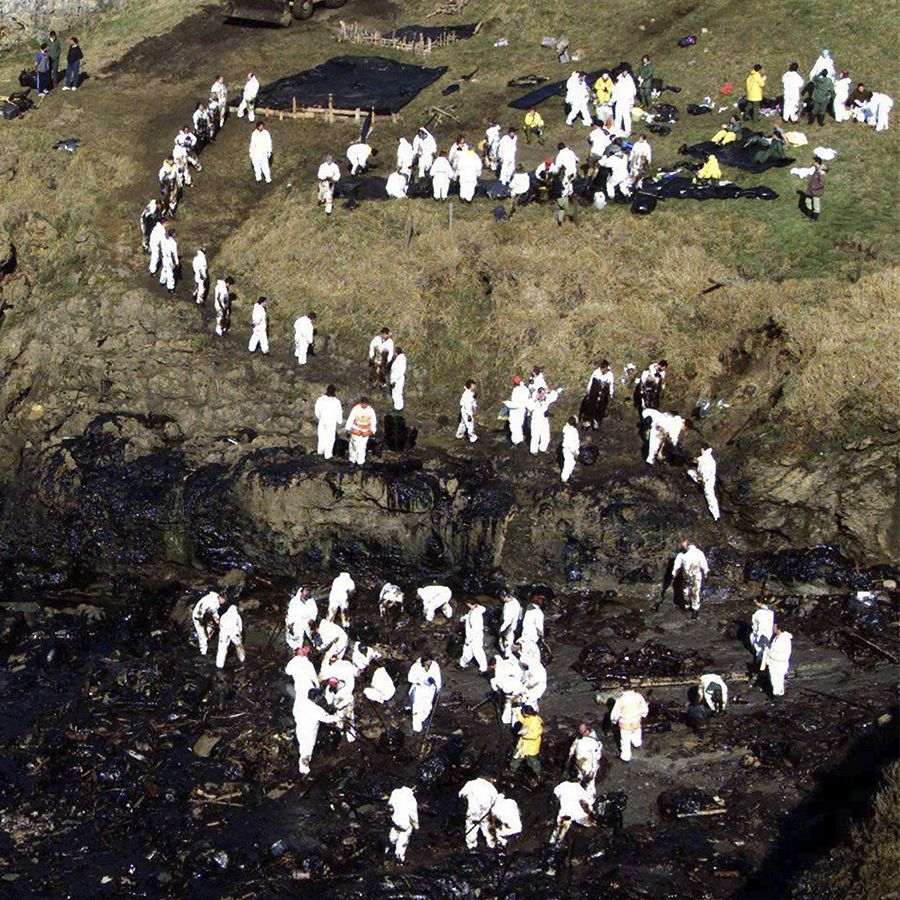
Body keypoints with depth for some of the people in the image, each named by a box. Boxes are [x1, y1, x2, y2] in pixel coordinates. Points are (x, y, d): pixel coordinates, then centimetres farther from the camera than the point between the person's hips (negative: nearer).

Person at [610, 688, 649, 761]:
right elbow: (645, 709, -5)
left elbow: (615, 713, -17)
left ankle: (625, 757, 30)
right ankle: (637, 743, 62)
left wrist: (614, 721, 4)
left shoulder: (620, 699, -27)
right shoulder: (638, 696, -18)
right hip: (636, 723, 3)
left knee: (625, 741, 16)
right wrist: (643, 715, 17)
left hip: (625, 725, -3)